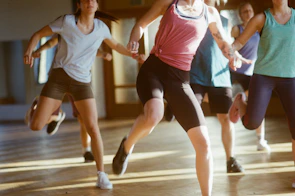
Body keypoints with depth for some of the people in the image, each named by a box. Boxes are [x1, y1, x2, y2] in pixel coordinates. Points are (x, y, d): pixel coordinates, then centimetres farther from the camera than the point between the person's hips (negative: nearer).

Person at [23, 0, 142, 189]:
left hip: (82, 82, 2)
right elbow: (39, 34, -4)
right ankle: (36, 108, 30)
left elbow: (116, 45, 18)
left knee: (93, 128, -11)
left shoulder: (100, 26, -1)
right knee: (36, 126, -8)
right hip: (59, 77, -2)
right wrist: (29, 51, -24)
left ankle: (101, 174, 1)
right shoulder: (67, 21, -12)